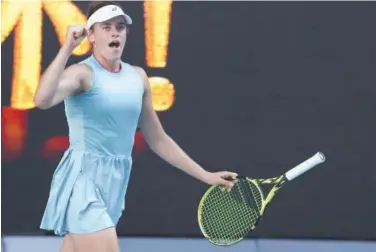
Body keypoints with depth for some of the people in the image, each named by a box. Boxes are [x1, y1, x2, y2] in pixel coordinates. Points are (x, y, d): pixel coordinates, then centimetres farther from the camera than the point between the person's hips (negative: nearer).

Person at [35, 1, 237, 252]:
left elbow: (158, 140, 19)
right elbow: (42, 100, -31)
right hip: (84, 179, -7)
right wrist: (67, 48, -29)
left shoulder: (138, 77, 12)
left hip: (116, 182, 7)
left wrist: (206, 176, 17)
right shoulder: (82, 73, -10)